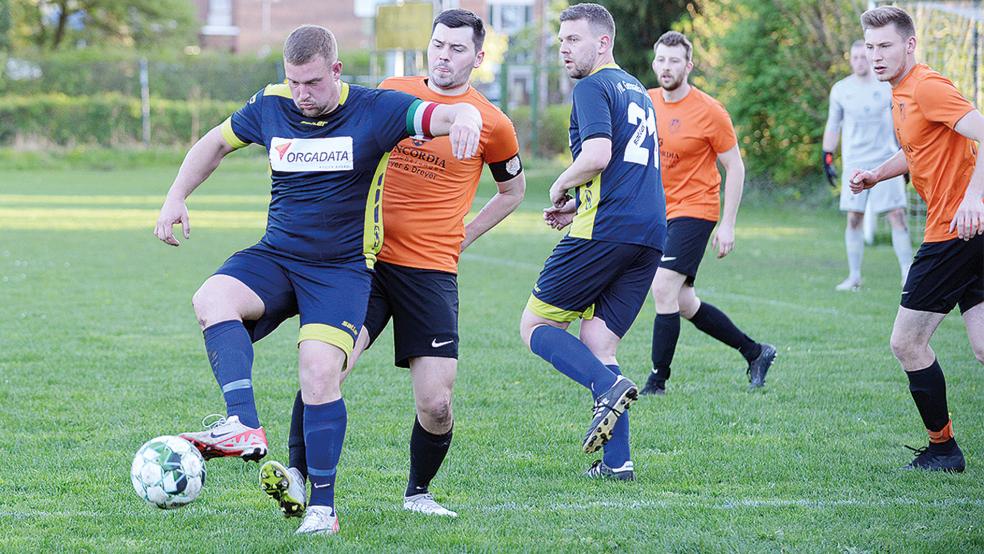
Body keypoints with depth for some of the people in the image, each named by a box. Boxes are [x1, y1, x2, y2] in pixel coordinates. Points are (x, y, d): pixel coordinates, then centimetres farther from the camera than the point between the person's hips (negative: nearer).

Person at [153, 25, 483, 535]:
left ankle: (322, 507, -8)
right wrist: (176, 199, 10)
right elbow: (215, 143, 21)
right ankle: (244, 426, -41)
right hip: (275, 257, 3)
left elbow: (442, 116, -18)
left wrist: (465, 117, -43)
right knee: (212, 298, -28)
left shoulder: (374, 110, -7)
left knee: (320, 372, -20)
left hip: (341, 268, -3)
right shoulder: (269, 108, 4)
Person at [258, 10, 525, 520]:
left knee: (435, 405, -6)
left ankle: (418, 493, 19)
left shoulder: (491, 124, 2)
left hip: (431, 271, -1)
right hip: (367, 255, 1)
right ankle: (297, 477, -11)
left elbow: (512, 190, 20)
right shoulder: (392, 92, 8)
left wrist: (461, 236, 11)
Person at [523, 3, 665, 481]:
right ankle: (616, 460, -2)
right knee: (596, 346, 9)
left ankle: (609, 386, -21)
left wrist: (560, 188, -1)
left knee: (535, 325, 2)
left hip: (605, 229, -8)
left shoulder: (594, 87, -4)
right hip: (651, 234, 8)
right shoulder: (637, 91, 25)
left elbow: (597, 156, -18)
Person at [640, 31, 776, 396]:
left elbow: (735, 167, -6)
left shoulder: (709, 112, -11)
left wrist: (728, 225, -11)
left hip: (695, 211, -7)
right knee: (684, 304, 10)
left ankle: (657, 382, -10)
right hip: (658, 213, 7)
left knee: (663, 290, -19)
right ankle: (755, 352, 27)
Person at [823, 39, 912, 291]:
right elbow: (833, 126, 14)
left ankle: (908, 275, -7)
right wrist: (827, 158, 8)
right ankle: (854, 277, 7)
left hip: (886, 160, -1)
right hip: (855, 162, 1)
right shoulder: (840, 89, 6)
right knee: (854, 219, -1)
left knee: (897, 216, -8)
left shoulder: (888, 87, 3)